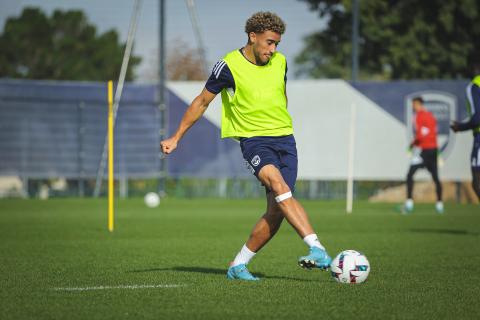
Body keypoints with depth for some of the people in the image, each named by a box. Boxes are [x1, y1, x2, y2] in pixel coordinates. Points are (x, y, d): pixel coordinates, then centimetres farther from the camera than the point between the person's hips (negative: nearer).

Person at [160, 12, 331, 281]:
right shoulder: (229, 66, -6)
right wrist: (176, 138, 8)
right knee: (277, 183, -32)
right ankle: (318, 250, -43)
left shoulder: (279, 62, 8)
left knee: (277, 211, -7)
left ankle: (238, 266, 10)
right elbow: (202, 102, 5)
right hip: (253, 139, -5)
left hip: (285, 138, 5)